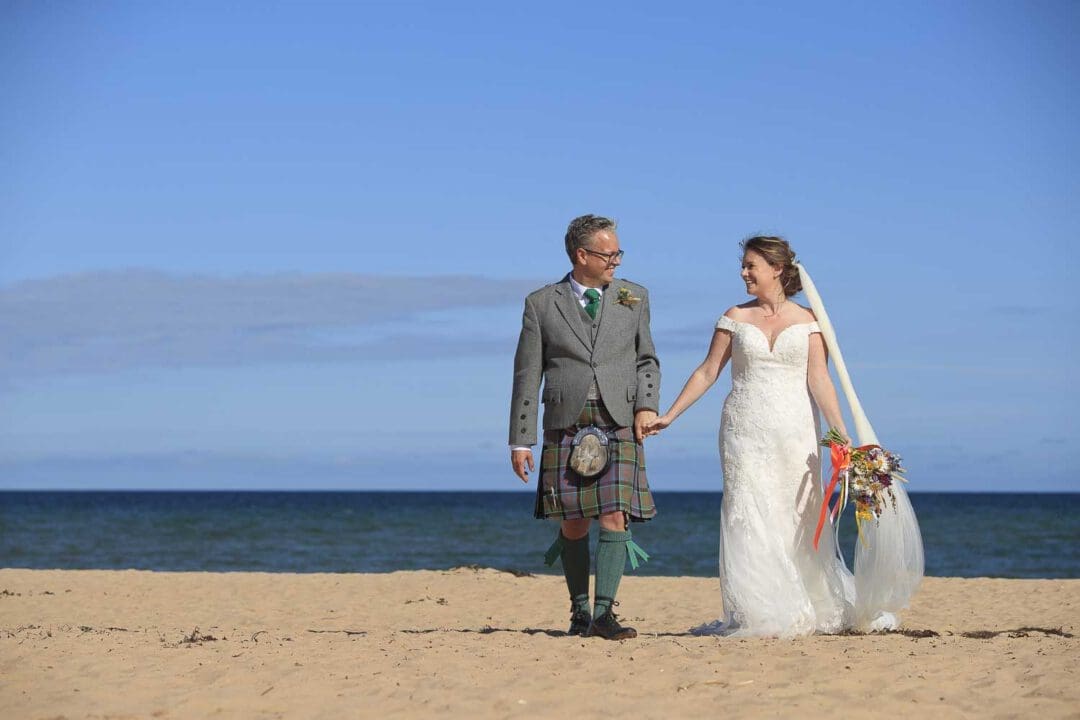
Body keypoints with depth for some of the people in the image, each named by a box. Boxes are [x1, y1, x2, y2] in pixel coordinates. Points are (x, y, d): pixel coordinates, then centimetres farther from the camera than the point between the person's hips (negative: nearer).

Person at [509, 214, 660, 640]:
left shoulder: (634, 298, 12)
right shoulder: (542, 305, 5)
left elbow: (646, 359, 19)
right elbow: (528, 376, 5)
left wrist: (647, 405, 1)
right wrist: (521, 441, 1)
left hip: (619, 425, 1)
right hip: (566, 425, 0)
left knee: (615, 517, -12)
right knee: (573, 524, 4)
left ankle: (604, 613, -14)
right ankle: (579, 609, 19)